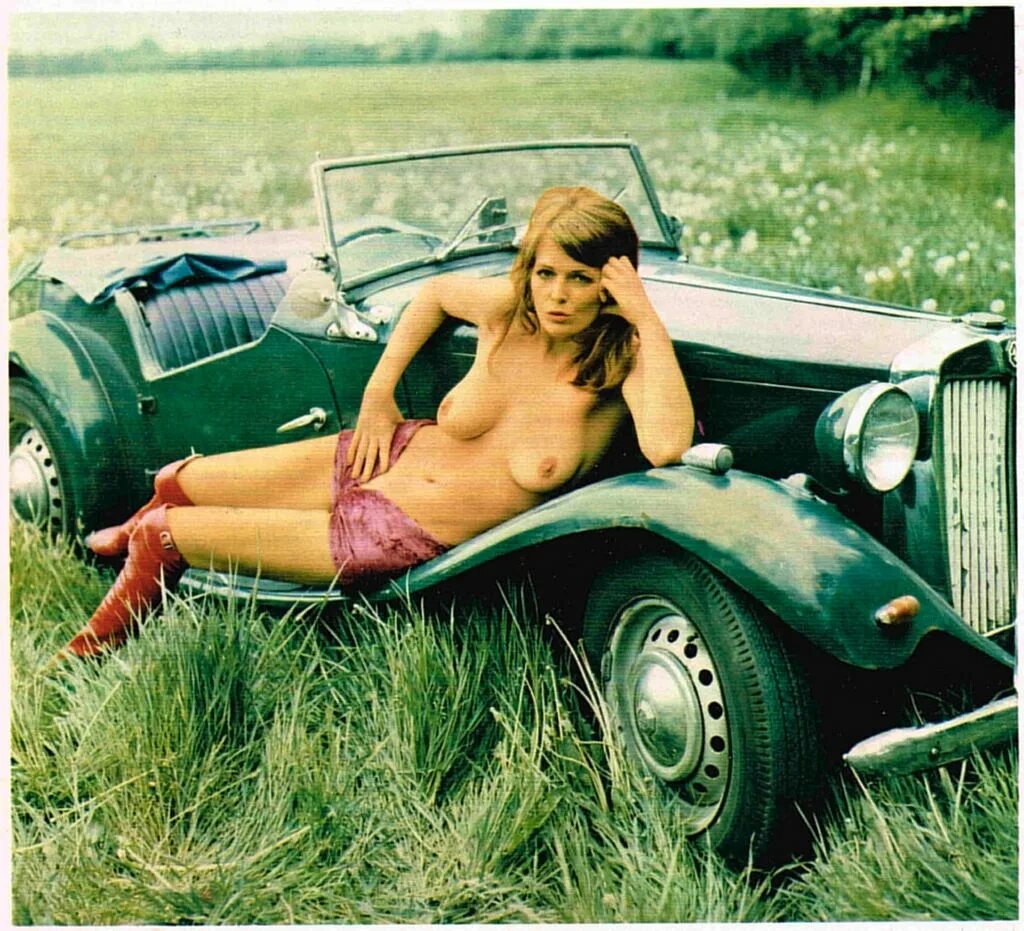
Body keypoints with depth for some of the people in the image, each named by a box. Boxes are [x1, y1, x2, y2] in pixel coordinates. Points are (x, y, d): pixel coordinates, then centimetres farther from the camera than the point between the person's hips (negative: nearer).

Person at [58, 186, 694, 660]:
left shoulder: (623, 359, -22)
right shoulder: (505, 307, -12)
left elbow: (667, 447, -43)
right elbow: (434, 291, 10)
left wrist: (649, 321, -38)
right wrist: (379, 392, 3)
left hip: (407, 540, -5)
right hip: (389, 457, 5)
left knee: (164, 535, -4)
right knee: (178, 484, 16)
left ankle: (92, 650, 30)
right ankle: (128, 544, 56)